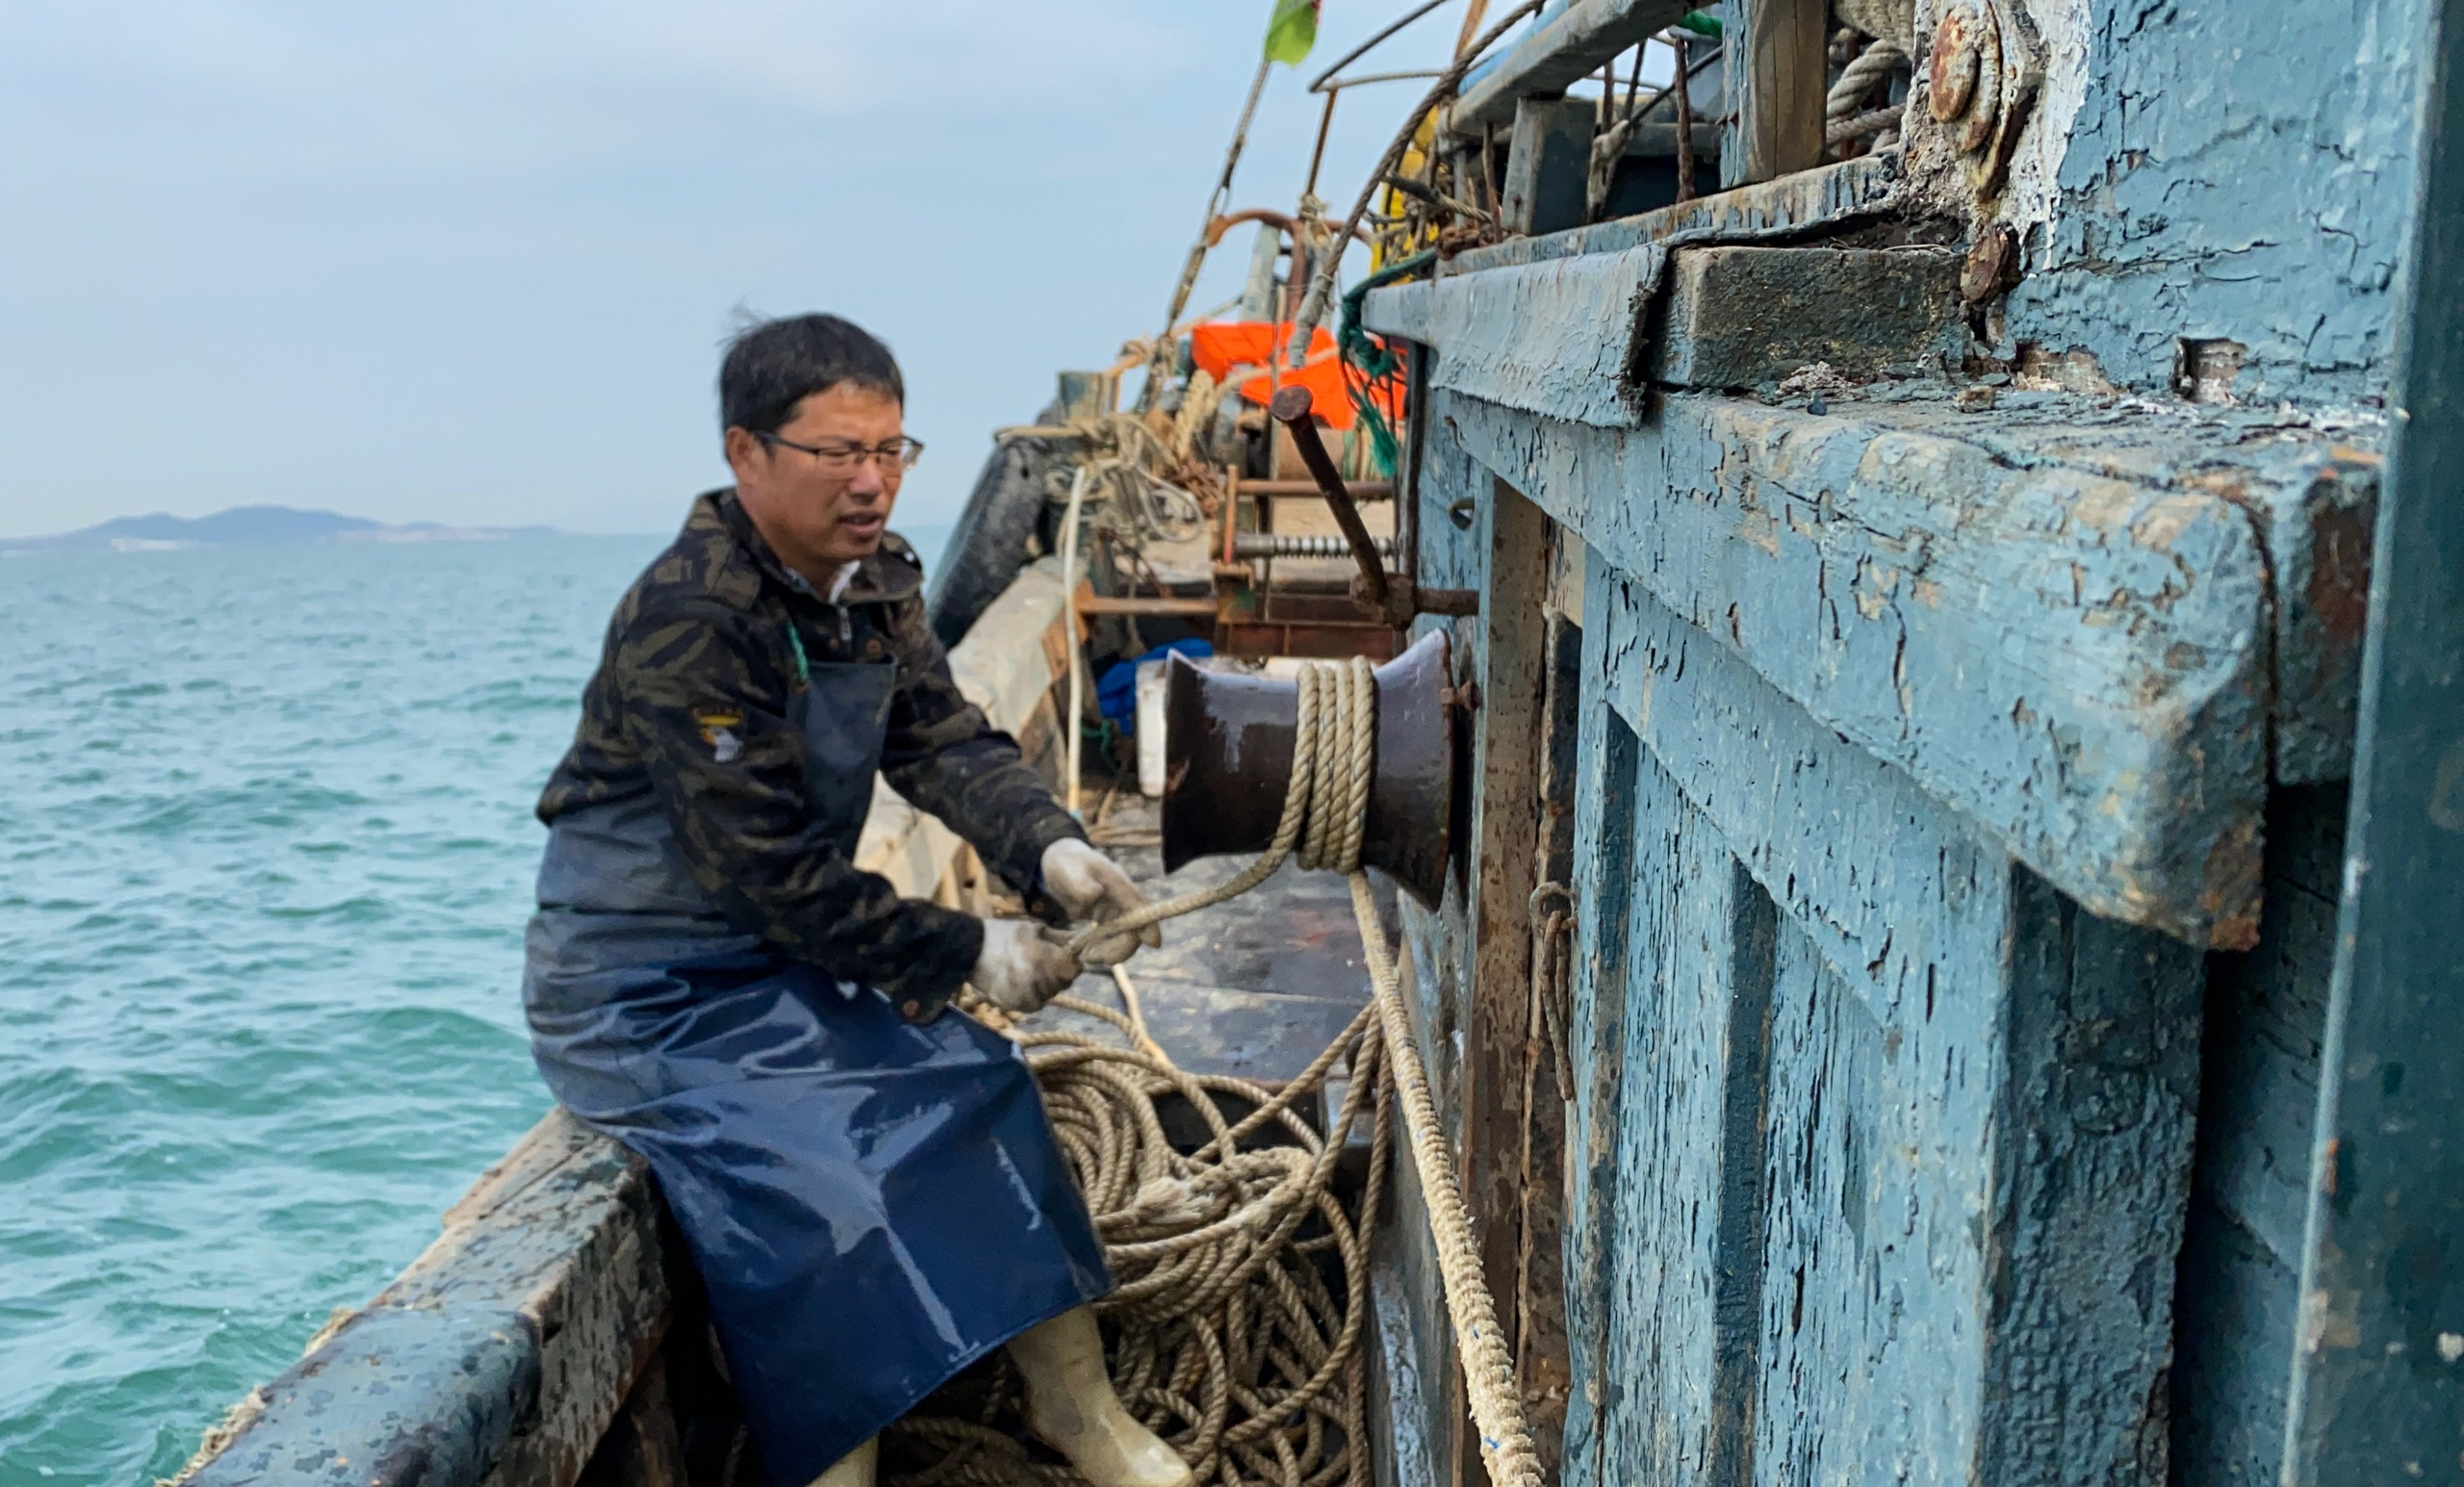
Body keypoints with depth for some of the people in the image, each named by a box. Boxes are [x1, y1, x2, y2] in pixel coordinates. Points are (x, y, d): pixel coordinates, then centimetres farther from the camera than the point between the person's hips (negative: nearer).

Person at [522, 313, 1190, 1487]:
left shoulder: (876, 575, 1)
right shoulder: (687, 620, -26)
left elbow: (945, 741, -6)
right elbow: (770, 874, -27)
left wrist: (1051, 851, -25)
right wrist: (965, 955, -22)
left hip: (787, 955, 8)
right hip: (643, 988, -8)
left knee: (978, 1085, -2)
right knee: (825, 1190, -23)